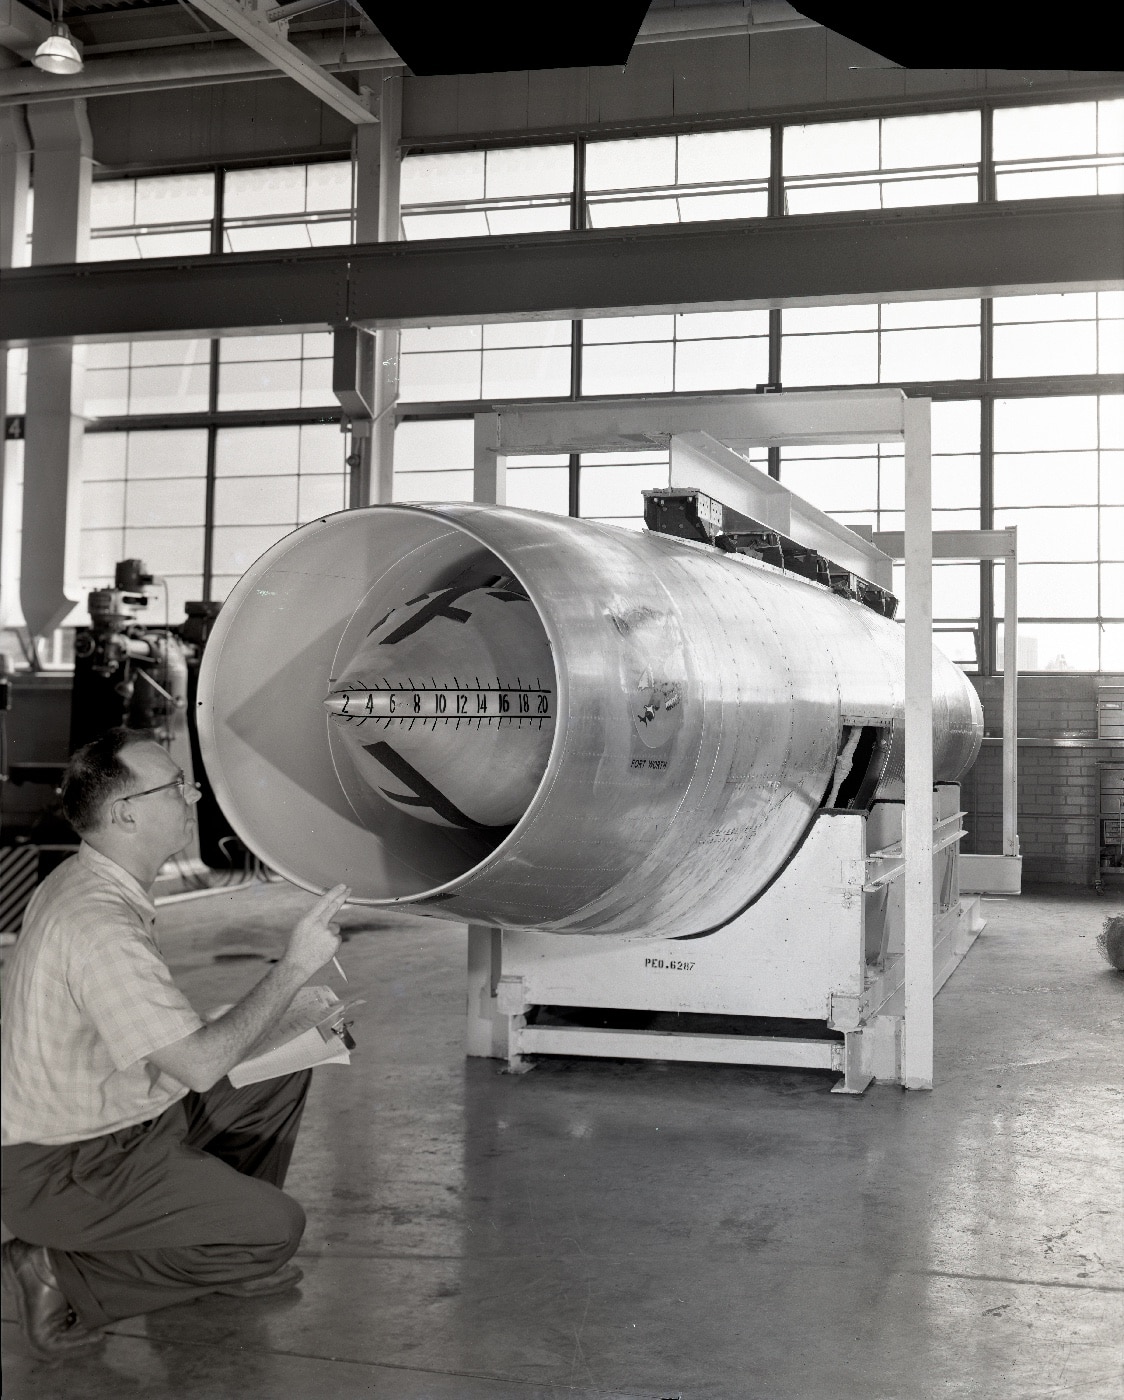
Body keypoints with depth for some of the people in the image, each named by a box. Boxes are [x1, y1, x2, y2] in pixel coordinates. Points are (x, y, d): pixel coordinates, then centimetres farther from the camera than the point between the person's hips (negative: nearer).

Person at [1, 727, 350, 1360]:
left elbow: (169, 1029, 13)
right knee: (277, 1228, -13)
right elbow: (202, 1065, -29)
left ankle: (229, 1247, 21)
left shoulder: (90, 883, 4)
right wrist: (295, 966, -20)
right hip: (64, 1171, -10)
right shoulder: (97, 924, -29)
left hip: (126, 1115, 10)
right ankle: (63, 1275, -3)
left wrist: (288, 1006, 4)